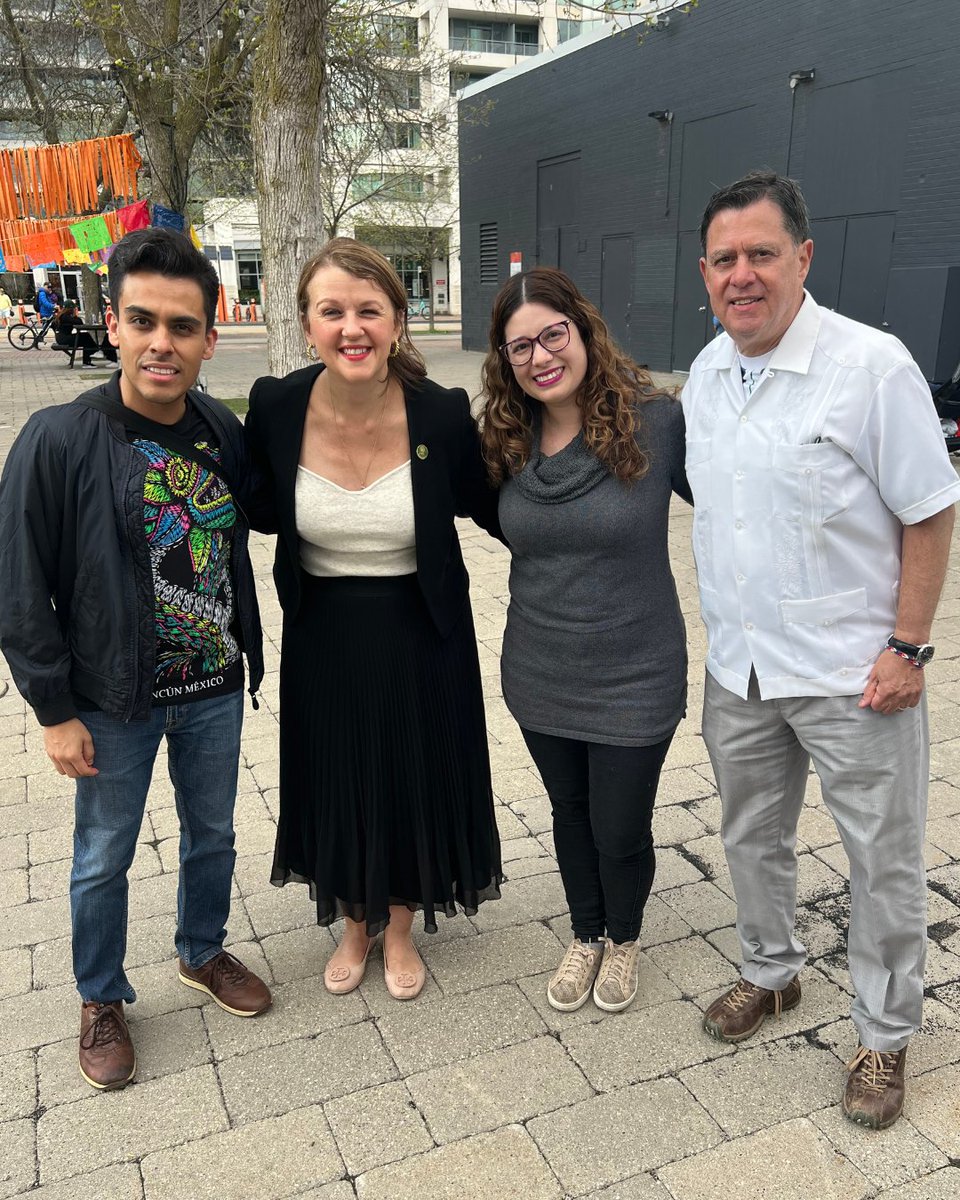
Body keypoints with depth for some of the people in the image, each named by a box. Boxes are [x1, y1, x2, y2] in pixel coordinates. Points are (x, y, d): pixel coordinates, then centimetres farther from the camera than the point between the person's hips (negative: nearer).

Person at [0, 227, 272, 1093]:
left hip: (213, 691, 4)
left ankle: (203, 951, 48)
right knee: (104, 859, 15)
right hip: (113, 703, -4)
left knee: (212, 833, 22)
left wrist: (247, 651, 6)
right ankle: (101, 1000, 39)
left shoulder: (224, 431, -5)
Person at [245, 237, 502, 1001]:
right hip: (323, 638, 2)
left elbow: (492, 509, -4)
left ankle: (400, 929, 44)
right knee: (338, 783, 19)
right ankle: (355, 923, 47)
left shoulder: (443, 415, -18)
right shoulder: (277, 408, -13)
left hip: (420, 637, -1)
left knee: (414, 780, 16)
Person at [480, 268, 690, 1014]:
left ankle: (625, 939, 44)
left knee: (620, 831, 11)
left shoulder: (657, 421, -17)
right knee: (570, 813, 21)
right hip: (539, 676, 4)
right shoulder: (509, 441, -3)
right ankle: (586, 936, 48)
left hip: (633, 681, -3)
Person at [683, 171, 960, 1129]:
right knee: (752, 836, 21)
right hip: (738, 665, 6)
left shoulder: (871, 366, -15)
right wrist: (726, 630, 12)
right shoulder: (705, 372, 4)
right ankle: (770, 974, 46)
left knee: (882, 862, 9)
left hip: (850, 673, -5)